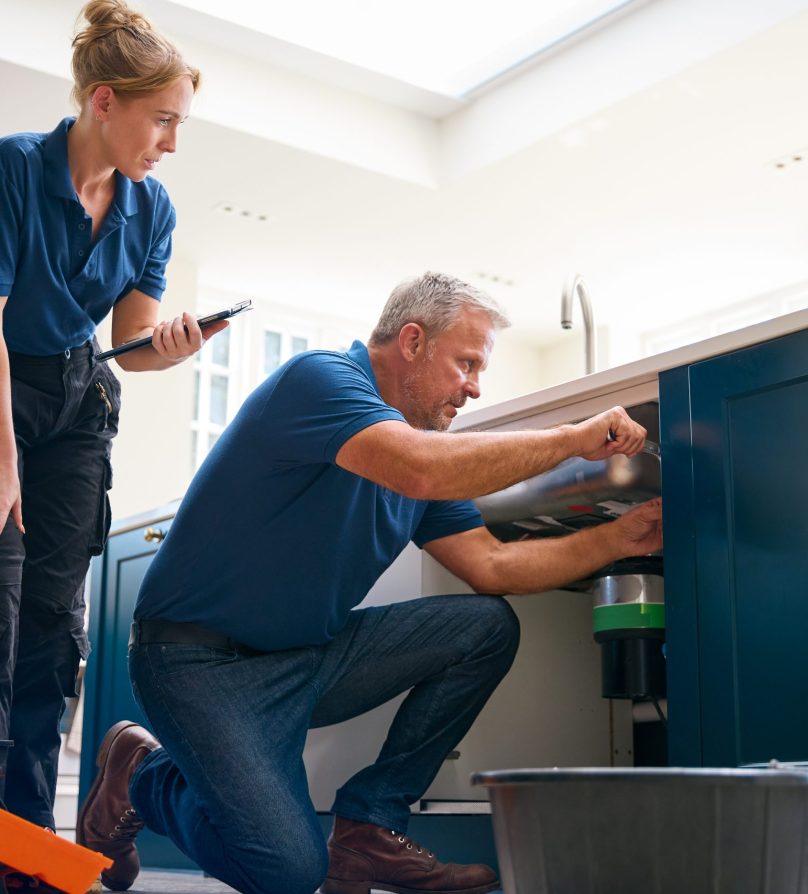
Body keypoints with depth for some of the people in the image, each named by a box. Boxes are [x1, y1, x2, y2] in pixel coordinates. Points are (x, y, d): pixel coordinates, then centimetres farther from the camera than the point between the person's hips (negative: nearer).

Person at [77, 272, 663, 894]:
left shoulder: (421, 439, 11)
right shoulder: (320, 378, -16)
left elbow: (491, 566, 6)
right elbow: (421, 470, -34)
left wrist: (621, 539, -3)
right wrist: (573, 439, -24)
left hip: (312, 655, 9)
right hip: (205, 662, -8)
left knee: (486, 626, -5)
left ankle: (370, 826, 0)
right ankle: (140, 775, 8)